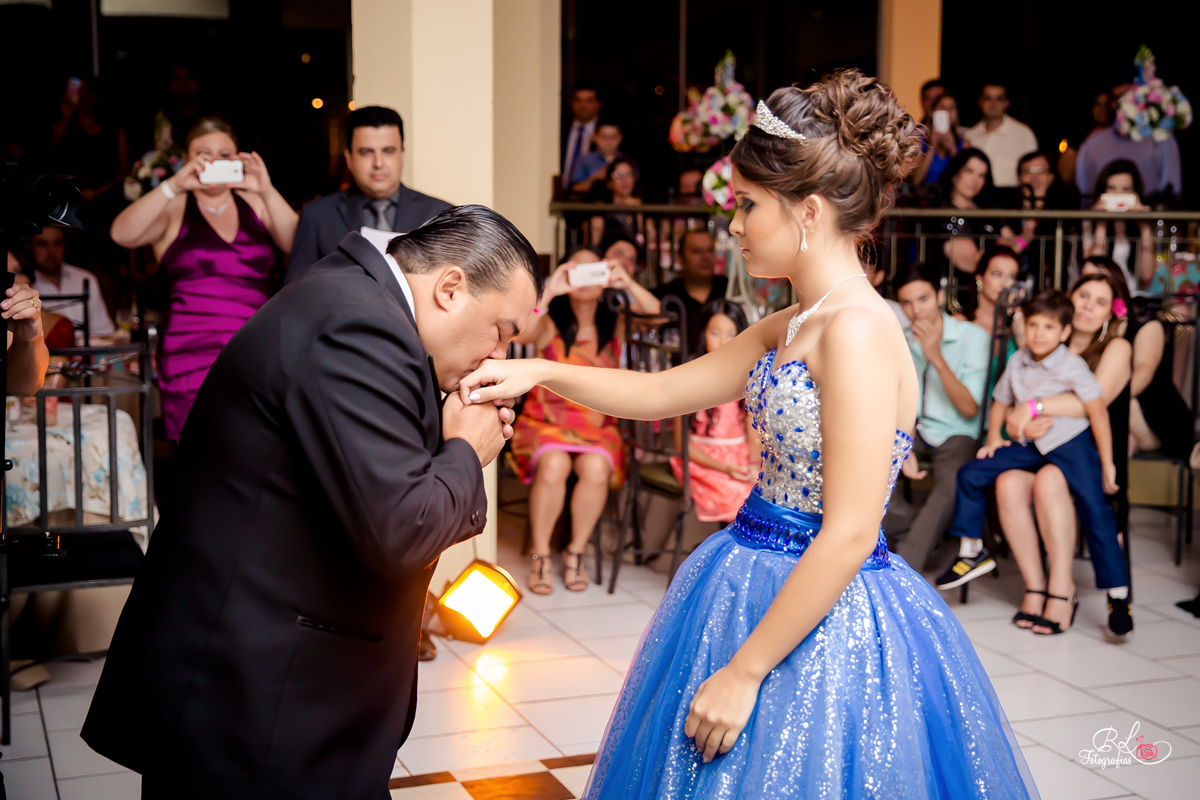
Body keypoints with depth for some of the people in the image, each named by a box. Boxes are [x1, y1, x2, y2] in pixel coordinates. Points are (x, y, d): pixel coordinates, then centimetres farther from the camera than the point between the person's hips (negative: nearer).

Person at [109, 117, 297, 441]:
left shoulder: (254, 203, 15)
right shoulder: (173, 209, 7)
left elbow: (296, 243, -1)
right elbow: (122, 234, -11)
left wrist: (267, 191, -14)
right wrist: (174, 185, -20)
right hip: (193, 356, -2)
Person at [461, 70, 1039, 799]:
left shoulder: (856, 330, -21)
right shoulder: (791, 328, 7)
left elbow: (848, 535, -24)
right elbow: (663, 392, 15)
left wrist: (744, 671, -19)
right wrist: (541, 372, 3)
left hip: (818, 624, -9)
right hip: (759, 588, 9)